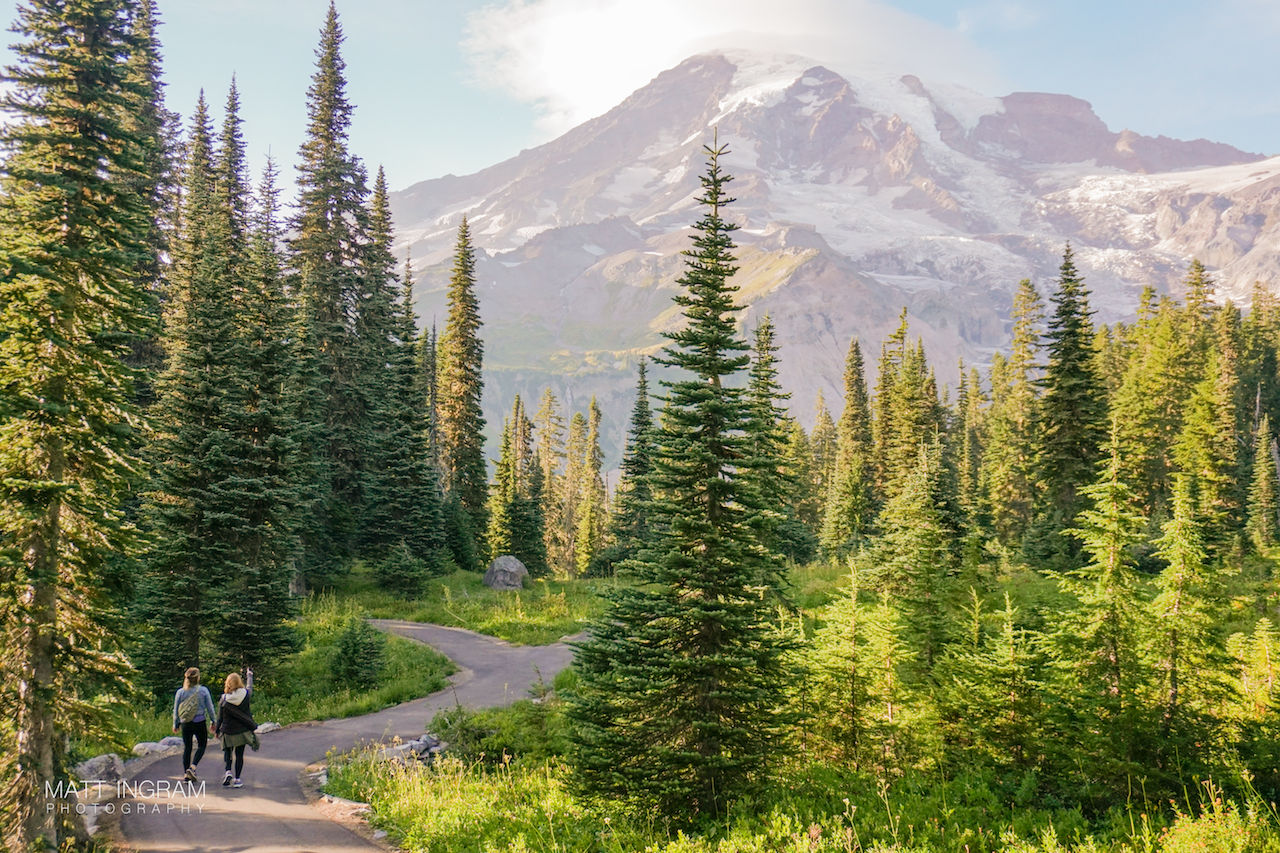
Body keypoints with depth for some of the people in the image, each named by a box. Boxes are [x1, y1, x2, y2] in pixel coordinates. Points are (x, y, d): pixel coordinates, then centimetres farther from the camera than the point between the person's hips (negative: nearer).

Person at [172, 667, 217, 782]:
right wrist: (213, 721, 8)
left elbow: (176, 710, 4)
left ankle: (186, 773, 12)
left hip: (185, 724, 2)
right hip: (200, 723, -2)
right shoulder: (203, 690, -8)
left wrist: (176, 725, 16)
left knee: (187, 748, 12)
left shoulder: (180, 692, -2)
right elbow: (210, 707, -4)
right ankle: (192, 767, -7)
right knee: (201, 746, 12)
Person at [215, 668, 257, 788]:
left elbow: (220, 717, -3)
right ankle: (237, 779, 5)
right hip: (242, 731, 1)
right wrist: (249, 675, 35)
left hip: (228, 732, -1)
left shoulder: (224, 700, -10)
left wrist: (217, 730, 11)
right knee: (239, 755, 6)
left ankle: (228, 772, -2)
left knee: (227, 752, 19)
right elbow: (249, 687, 16)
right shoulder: (245, 694, -8)